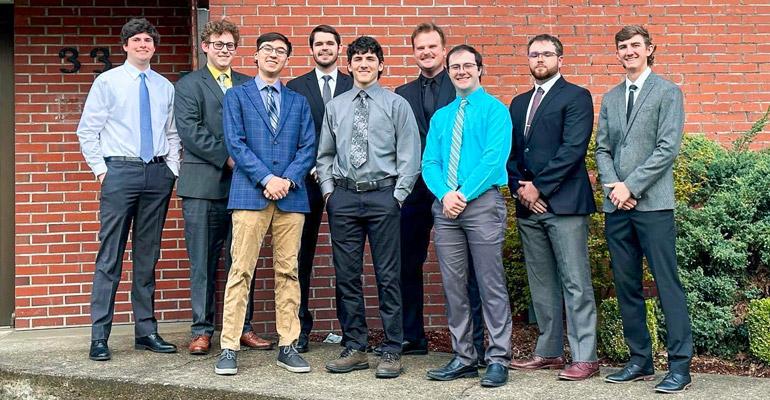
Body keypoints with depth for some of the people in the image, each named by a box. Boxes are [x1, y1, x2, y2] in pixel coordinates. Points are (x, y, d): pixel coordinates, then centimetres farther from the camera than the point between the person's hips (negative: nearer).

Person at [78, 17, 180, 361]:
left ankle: (146, 331, 16)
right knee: (110, 256, -5)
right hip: (120, 171, -4)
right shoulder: (107, 81, 3)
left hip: (158, 173, 4)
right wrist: (100, 169, -4)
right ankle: (99, 336, 1)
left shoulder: (165, 87, 13)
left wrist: (172, 168, 7)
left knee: (148, 256, 9)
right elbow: (87, 130, 1)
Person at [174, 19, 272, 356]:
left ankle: (243, 328, 14)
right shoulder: (188, 85, 5)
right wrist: (228, 157, -14)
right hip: (203, 185, -3)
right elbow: (191, 131, -7)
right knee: (203, 262, 2)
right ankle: (202, 331, 10)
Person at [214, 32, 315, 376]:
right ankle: (229, 348, 0)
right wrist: (266, 178, -11)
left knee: (288, 272, 4)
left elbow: (308, 147, 9)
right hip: (250, 193, -3)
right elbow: (235, 143, -1)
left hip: (291, 194, 3)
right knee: (241, 271, -5)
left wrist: (288, 179, -7)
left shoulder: (298, 101, 18)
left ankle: (288, 346, 10)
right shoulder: (236, 96, 11)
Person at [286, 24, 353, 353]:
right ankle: (301, 326, 10)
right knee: (302, 253, 3)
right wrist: (310, 166, -6)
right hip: (307, 177, 0)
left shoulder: (354, 87, 9)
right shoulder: (295, 87, 9)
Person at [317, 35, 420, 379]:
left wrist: (398, 195, -6)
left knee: (388, 276, 0)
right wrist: (328, 190, 6)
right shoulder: (335, 106, 13)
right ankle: (354, 348, 17)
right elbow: (324, 153, 17)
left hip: (383, 196, -3)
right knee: (346, 276, 6)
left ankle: (392, 351, 8)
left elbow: (409, 155, 0)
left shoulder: (396, 104, 3)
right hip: (343, 197, 3)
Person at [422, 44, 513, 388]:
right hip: (445, 206, 5)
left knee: (491, 285, -4)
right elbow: (429, 163, 10)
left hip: (483, 202, -5)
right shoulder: (440, 117, 18)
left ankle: (498, 359, 3)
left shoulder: (495, 109, 2)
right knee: (453, 286, 7)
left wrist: (464, 193, -14)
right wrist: (444, 194, -8)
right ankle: (463, 357, 16)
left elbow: (495, 157, -10)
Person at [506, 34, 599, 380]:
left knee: (575, 283, -5)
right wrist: (519, 188, -2)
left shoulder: (576, 97, 0)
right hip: (528, 206, 6)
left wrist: (539, 187, -12)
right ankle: (549, 351, 20)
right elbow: (511, 152, 15)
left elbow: (573, 149, -11)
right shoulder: (519, 103, 20)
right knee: (541, 284, 11)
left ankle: (584, 357, 0)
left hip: (564, 203, -6)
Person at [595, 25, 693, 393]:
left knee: (667, 284, -5)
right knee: (626, 286, 8)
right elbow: (602, 148, 13)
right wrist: (613, 186, -5)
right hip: (616, 206, 6)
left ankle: (680, 365, 1)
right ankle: (640, 360, 18)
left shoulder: (667, 92, 1)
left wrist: (631, 187, -12)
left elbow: (668, 148, -8)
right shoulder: (610, 98, 17)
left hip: (653, 204, -5)